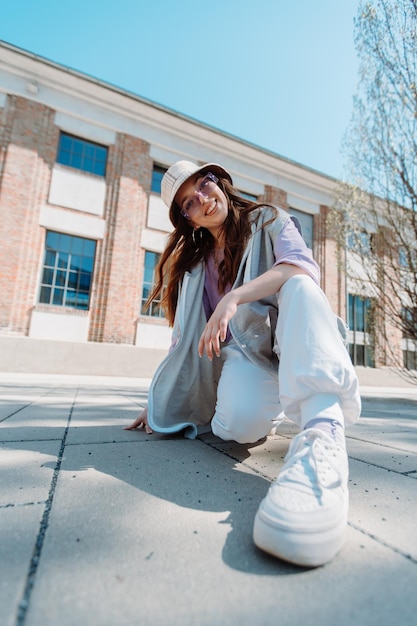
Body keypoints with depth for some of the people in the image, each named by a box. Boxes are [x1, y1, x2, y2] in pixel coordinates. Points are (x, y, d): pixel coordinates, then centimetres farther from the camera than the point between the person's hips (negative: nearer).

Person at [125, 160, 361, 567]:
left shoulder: (268, 221, 8)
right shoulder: (194, 261, 16)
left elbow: (303, 266, -15)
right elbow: (186, 338, 15)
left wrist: (234, 298, -30)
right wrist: (159, 401, 11)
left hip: (287, 343, 0)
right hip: (239, 352, 1)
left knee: (298, 285, -32)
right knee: (241, 423, -32)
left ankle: (323, 433, -49)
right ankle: (267, 409, 2)